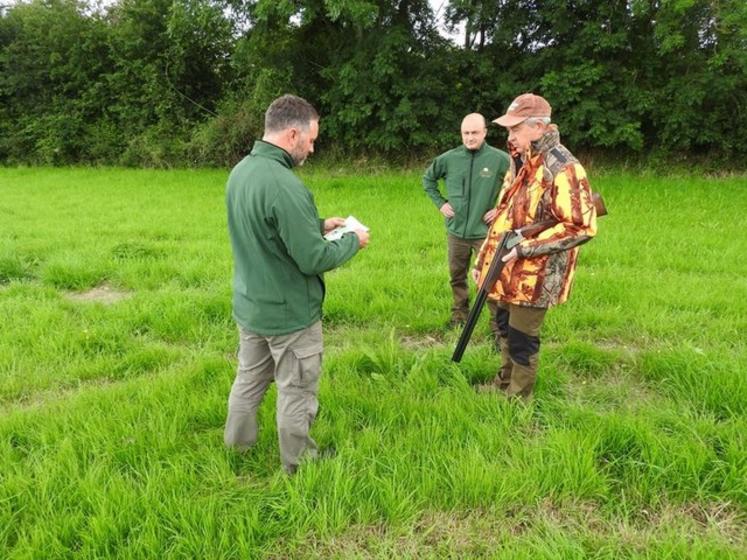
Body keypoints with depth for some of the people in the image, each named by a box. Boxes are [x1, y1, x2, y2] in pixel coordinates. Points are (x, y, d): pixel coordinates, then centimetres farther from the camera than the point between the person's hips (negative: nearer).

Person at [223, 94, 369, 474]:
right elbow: (313, 259, -26)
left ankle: (237, 443, 42)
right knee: (296, 392, 11)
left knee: (249, 378, 24)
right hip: (289, 313, -8)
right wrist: (352, 241, -8)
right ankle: (298, 463, 29)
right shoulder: (284, 185, -29)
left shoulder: (240, 171, 1)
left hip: (249, 305, 8)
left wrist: (318, 224, 8)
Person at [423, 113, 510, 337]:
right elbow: (428, 179, 16)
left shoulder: (500, 159, -11)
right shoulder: (448, 159, -2)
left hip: (485, 232, -3)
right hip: (456, 230, 4)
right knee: (457, 277, 17)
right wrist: (440, 203, 6)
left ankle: (498, 324, 9)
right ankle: (459, 315, 36)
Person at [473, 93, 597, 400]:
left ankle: (518, 398, 23)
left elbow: (581, 226, -22)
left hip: (534, 274, -8)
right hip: (506, 270, 8)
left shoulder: (563, 168, -19)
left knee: (521, 338, 4)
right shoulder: (520, 162, 10)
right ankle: (504, 382, 40)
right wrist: (483, 259, 14)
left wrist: (524, 249, -22)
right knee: (505, 329, 20)